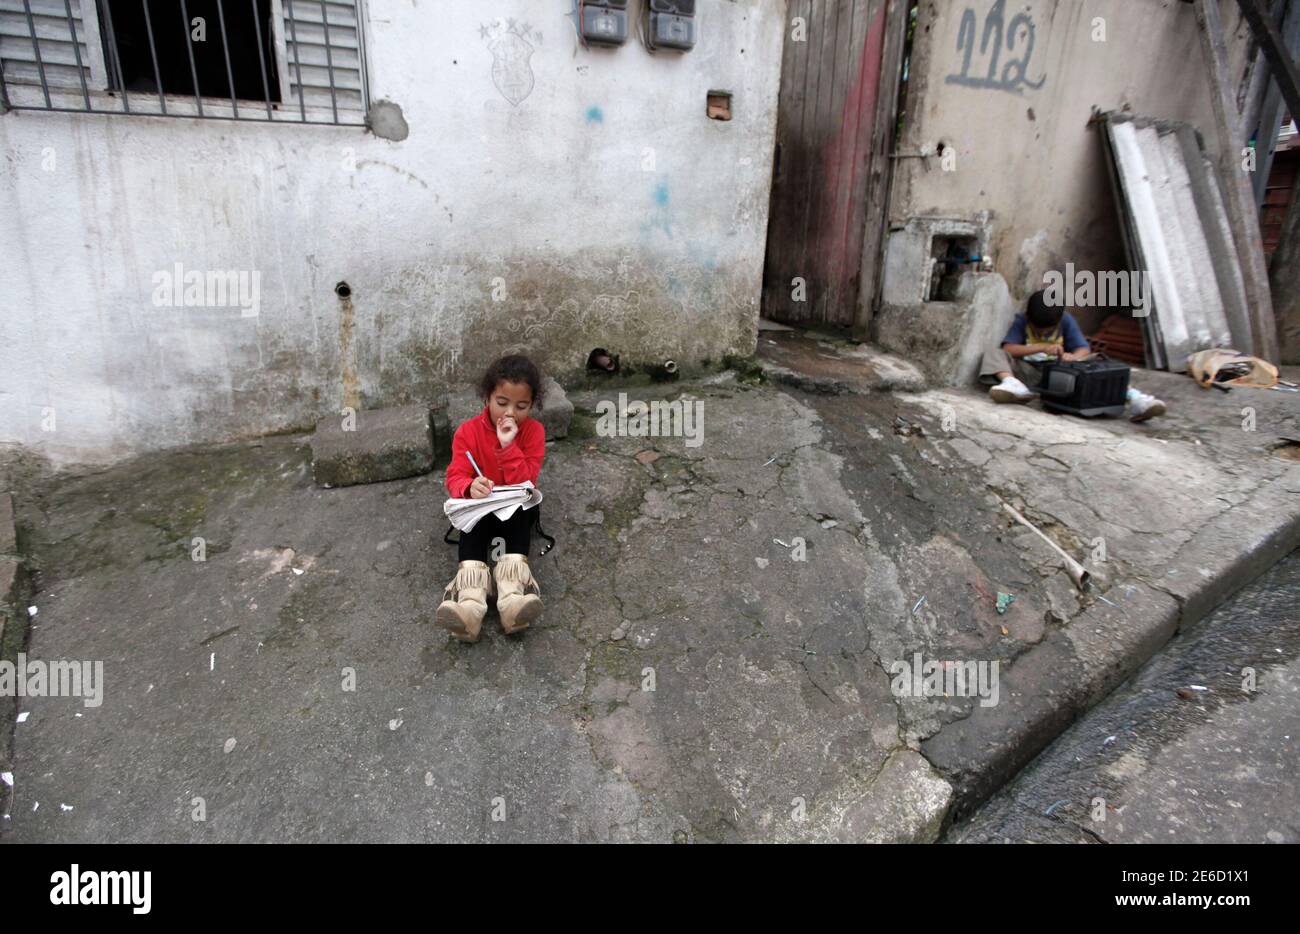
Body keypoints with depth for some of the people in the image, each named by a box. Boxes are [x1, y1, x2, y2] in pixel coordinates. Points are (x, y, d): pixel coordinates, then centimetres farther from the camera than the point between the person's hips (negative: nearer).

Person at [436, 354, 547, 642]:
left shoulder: (534, 431, -11)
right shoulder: (468, 431, -9)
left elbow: (524, 482, -19)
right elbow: (456, 477, -15)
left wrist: (508, 445, -32)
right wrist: (470, 487, -40)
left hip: (517, 503, 0)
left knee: (519, 515, -34)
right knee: (474, 519, -32)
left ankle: (513, 590, -52)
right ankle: (469, 597, -53)